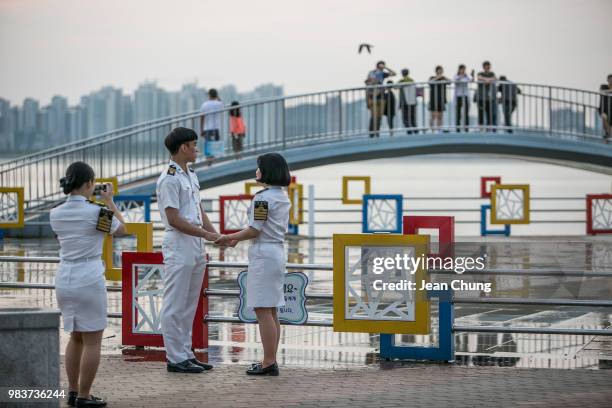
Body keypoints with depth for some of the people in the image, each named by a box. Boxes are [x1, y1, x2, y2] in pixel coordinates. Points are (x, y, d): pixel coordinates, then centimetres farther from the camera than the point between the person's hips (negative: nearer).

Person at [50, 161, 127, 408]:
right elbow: (121, 230, 6)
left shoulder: (56, 213, 3)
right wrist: (109, 201, 14)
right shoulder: (97, 212, -12)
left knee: (76, 337, 19)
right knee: (92, 341, 2)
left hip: (64, 279, 6)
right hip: (90, 279, -6)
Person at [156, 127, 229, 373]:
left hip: (196, 249, 9)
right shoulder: (169, 179, -13)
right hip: (179, 248, -9)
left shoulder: (191, 175, 16)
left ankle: (186, 355, 19)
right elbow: (174, 219, -17)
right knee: (175, 306, -4)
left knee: (189, 305, 13)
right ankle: (175, 359, 0)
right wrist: (205, 234, -15)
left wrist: (217, 236, 6)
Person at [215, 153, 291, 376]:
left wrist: (229, 238, -3)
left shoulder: (263, 198, -15)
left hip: (263, 254, -9)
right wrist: (236, 238, 17)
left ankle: (268, 363, -7)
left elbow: (254, 231, -17)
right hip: (278, 251, 9)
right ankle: (271, 360, 16)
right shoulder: (283, 197, 13)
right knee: (271, 311, 13)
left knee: (263, 310, -6)